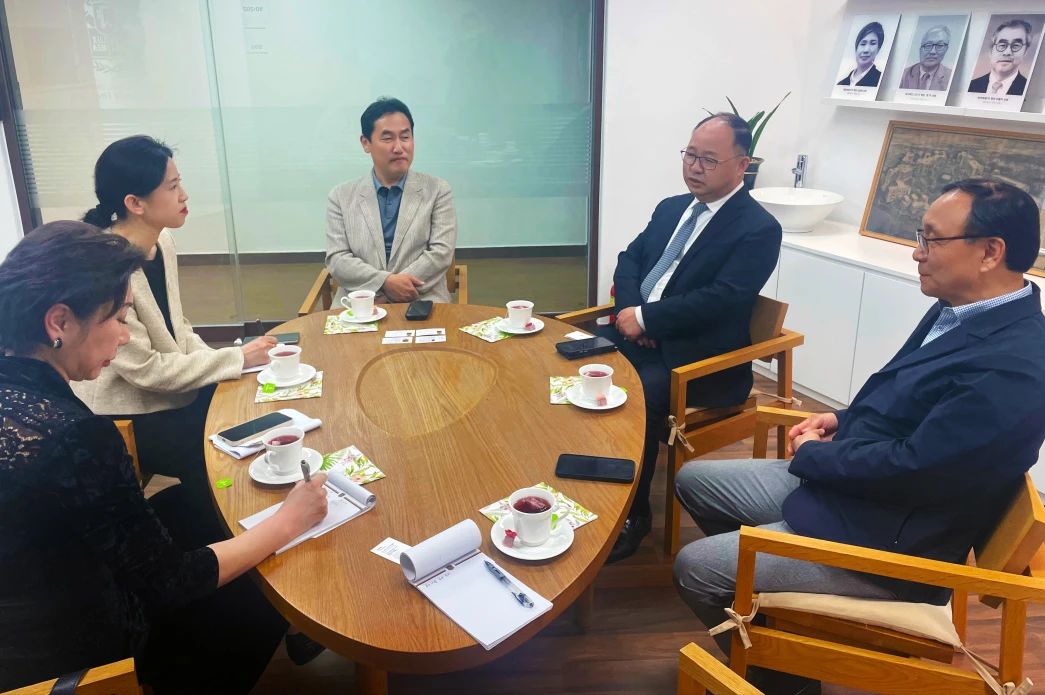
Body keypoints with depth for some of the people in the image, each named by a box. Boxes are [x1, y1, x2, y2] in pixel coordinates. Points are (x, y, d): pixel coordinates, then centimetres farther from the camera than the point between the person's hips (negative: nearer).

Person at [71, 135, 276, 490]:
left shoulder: (162, 241, -3)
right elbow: (145, 369, -23)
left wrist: (219, 360, -9)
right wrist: (237, 358, -19)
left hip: (166, 388, 7)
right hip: (121, 418, -7)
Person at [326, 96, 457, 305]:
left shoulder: (438, 190, 7)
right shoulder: (341, 196, 10)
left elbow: (441, 253, -2)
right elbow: (337, 259, 3)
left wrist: (394, 289, -11)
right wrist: (386, 282, -14)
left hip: (422, 302, 0)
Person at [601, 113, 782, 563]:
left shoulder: (759, 229, -8)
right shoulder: (671, 207, 16)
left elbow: (720, 300, -20)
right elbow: (629, 259, 13)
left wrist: (645, 319, -18)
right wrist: (628, 308, -8)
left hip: (698, 359, -7)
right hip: (636, 333, 7)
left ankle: (632, 513, -10)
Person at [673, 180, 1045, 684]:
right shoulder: (960, 311, 2)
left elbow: (910, 467, -27)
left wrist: (814, 454, -12)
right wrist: (843, 420, 2)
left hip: (884, 541, -9)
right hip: (835, 482, 10)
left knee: (694, 568, -10)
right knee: (692, 480, 12)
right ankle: (755, 577, 31)